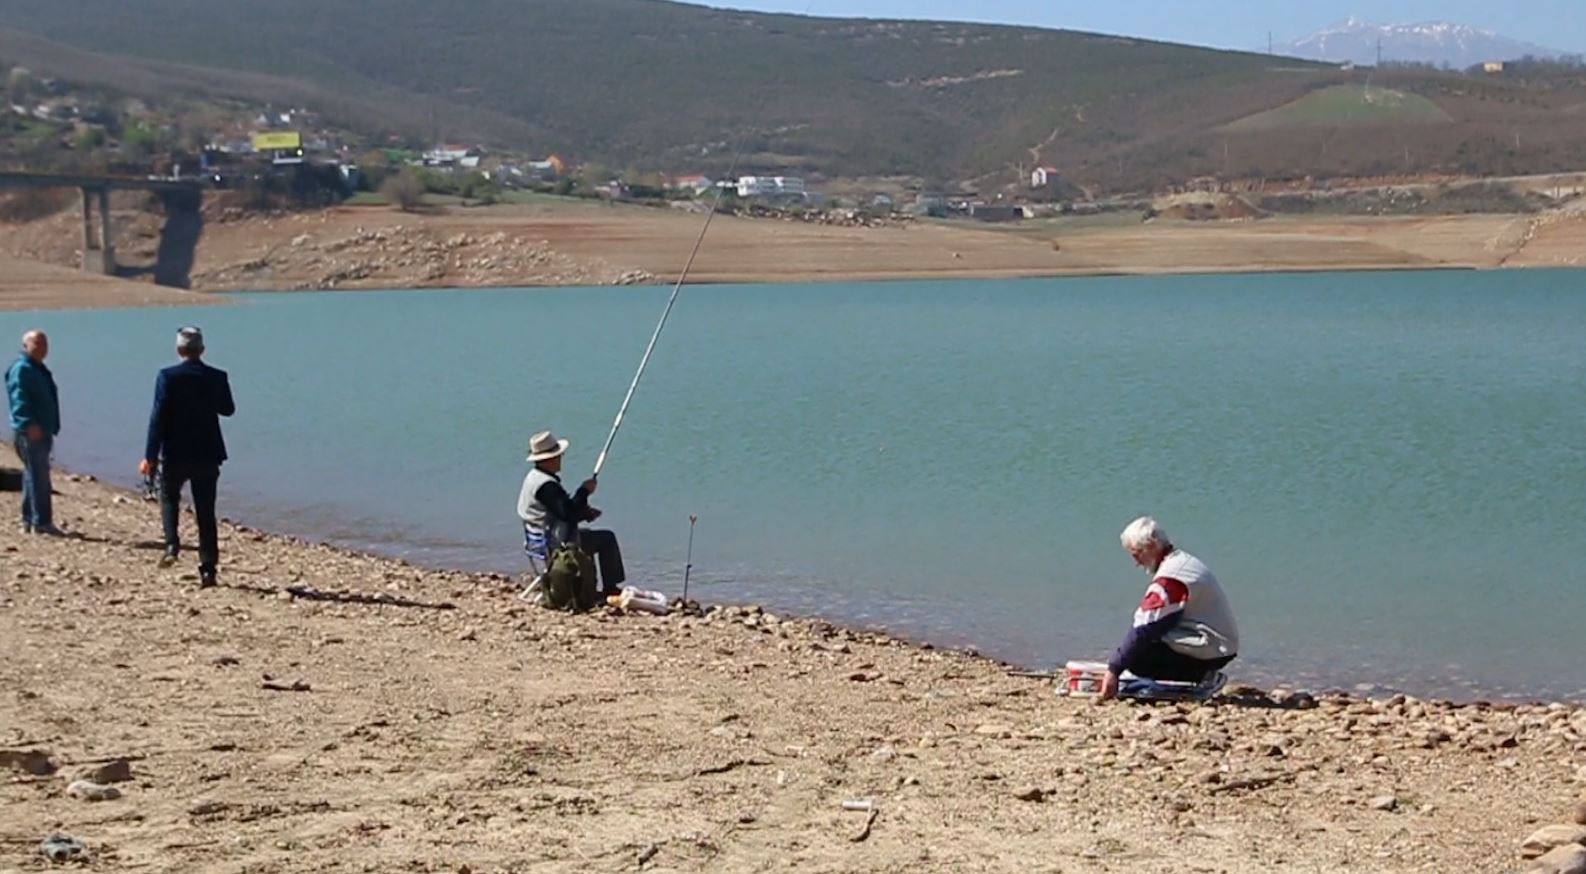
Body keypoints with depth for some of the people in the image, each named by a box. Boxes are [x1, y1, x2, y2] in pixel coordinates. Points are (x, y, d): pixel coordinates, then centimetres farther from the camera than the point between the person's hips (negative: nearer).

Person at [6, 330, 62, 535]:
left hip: (42, 431, 10)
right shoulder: (21, 369, -10)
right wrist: (29, 424, -33)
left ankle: (29, 521, 16)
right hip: (30, 432, -10)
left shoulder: (39, 370, 21)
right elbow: (19, 399, -22)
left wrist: (51, 429, 27)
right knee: (39, 477, -12)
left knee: (34, 476, 12)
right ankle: (41, 522, -14)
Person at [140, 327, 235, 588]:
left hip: (176, 454, -2)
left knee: (169, 497, 22)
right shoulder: (217, 378, -2)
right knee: (206, 511, 7)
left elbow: (159, 417, -12)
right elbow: (228, 409, 13)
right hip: (207, 454, 2)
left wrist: (150, 456, -9)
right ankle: (208, 569, 4)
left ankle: (172, 544, 1)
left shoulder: (168, 377, -10)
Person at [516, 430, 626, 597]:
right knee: (607, 539, -1)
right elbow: (567, 514, -26)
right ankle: (610, 588, 7)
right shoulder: (547, 485, -26)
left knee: (586, 534, 33)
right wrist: (585, 491, -15)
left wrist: (584, 512, 5)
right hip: (556, 544, -11)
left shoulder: (533, 477, 8)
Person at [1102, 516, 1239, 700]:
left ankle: (1200, 678, -9)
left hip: (1208, 652, -10)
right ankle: (1202, 677, 5)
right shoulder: (1184, 561, 14)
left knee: (1136, 659, -13)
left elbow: (1144, 629, -21)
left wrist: (1113, 670, -17)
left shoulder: (1170, 577, -18)